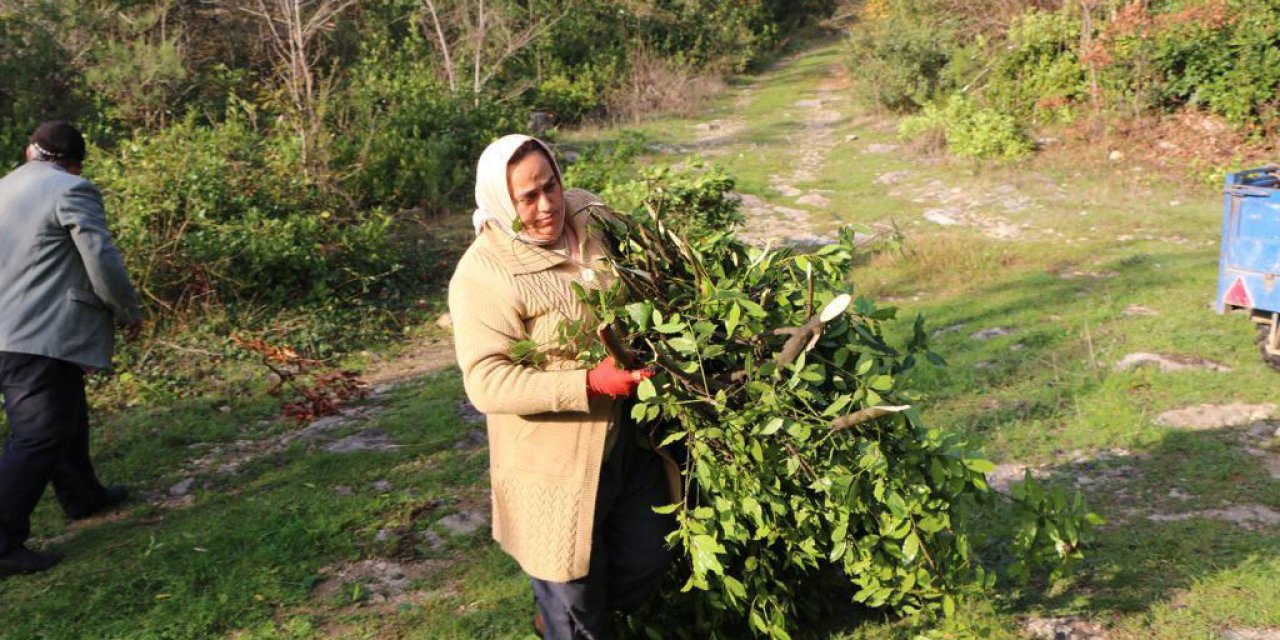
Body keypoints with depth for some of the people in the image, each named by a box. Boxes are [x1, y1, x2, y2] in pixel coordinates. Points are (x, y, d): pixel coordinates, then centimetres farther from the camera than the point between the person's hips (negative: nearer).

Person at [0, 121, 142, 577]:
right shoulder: (72, 190, -10)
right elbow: (103, 262, -15)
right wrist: (129, 313, 1)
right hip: (44, 337, -9)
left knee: (66, 419, 23)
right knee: (38, 436, -7)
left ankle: (82, 497, 38)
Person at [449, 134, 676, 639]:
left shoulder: (592, 218, -3)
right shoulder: (484, 275, -21)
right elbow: (486, 382, -25)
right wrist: (588, 383, -31)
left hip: (627, 439, 6)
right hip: (553, 461, -6)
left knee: (646, 561, 21)